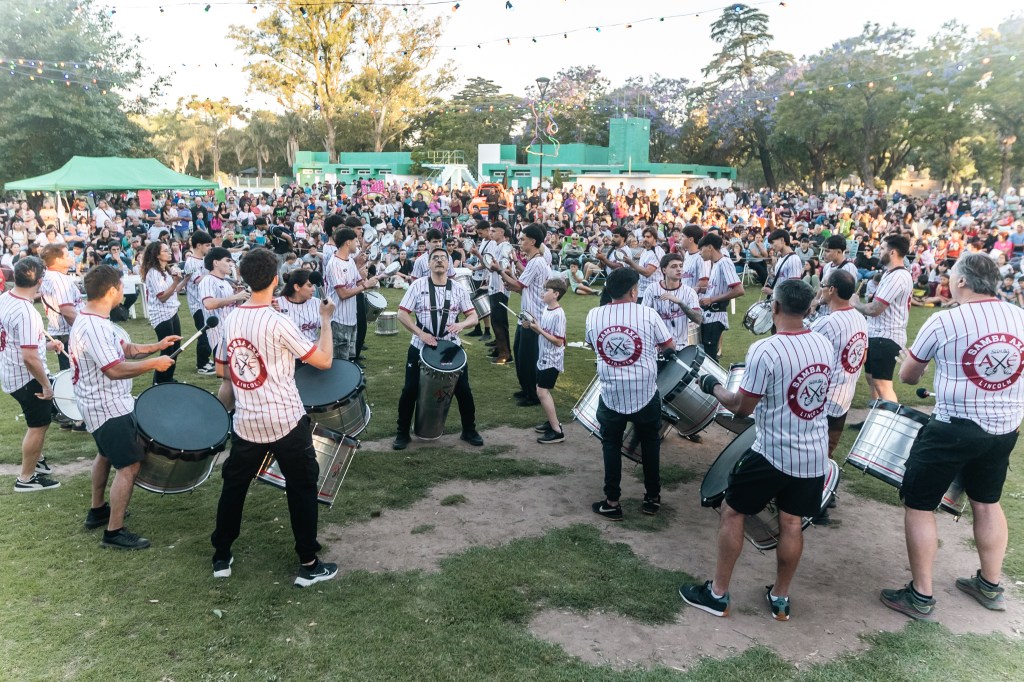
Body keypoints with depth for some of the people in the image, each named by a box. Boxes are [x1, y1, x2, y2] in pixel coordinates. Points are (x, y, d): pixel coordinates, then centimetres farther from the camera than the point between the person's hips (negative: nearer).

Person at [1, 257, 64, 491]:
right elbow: (30, 358, -31)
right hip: (26, 378, -9)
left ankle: (36, 459, 45)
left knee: (40, 418, 27)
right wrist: (46, 386, -20)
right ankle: (26, 478, 19)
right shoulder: (27, 313, -29)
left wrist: (46, 345, 13)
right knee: (38, 425, 7)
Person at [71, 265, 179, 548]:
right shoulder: (93, 326, -27)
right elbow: (115, 369, -30)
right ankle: (114, 532, -1)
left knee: (106, 454, 27)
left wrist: (157, 346, 6)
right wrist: (154, 363, -21)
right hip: (110, 407, -11)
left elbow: (124, 349, 13)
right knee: (129, 465, -7)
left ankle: (97, 511, 43)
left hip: (100, 403, 11)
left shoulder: (92, 320, 6)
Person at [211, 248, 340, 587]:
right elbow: (324, 360, -13)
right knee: (302, 489, 7)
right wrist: (326, 321, -2)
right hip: (286, 421, -5)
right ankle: (309, 565, 13)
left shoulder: (231, 320, 2)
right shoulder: (278, 323, -18)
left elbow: (222, 369, 14)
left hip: (246, 422, 5)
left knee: (233, 486, 19)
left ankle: (221, 558, 30)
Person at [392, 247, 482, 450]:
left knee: (463, 390, 4)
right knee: (410, 391, 2)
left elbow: (473, 316, 1)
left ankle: (469, 431, 23)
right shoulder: (418, 285, -5)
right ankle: (402, 433, 19)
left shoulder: (458, 289, 1)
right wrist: (420, 333, -18)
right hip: (420, 348, -1)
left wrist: (461, 324, -22)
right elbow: (402, 314, -7)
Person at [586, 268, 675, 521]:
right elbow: (670, 346, 3)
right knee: (650, 442, 18)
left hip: (611, 395, 1)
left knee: (611, 444, 15)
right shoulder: (648, 314, -8)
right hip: (645, 393, -1)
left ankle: (612, 503, 17)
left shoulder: (593, 316, -2)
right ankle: (652, 497, 27)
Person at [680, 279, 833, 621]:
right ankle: (780, 597, 29)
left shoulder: (764, 351, -21)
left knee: (732, 512, 10)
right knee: (791, 523, 16)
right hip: (815, 455, 6)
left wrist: (713, 385, 2)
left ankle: (718, 594, 18)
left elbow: (741, 407, -15)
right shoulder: (825, 344, 0)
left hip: (772, 453, -6)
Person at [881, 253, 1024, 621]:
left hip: (953, 429, -6)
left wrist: (921, 376, 22)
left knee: (919, 505, 6)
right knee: (987, 503, 24)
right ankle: (990, 587, 38)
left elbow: (906, 376, 0)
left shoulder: (943, 322, -13)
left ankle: (921, 597, 13)